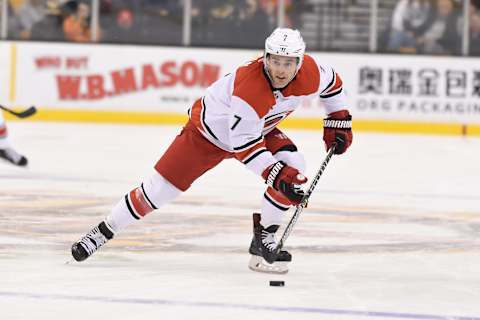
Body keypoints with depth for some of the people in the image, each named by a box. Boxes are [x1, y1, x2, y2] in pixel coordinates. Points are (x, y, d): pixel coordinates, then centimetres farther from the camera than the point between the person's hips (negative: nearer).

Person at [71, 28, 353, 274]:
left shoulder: (309, 72, -23)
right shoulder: (248, 87, -41)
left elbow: (332, 83, 2)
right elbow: (243, 144, -36)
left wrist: (339, 121, 0)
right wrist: (275, 173, -43)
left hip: (260, 129, 5)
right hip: (209, 130, -5)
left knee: (294, 169, -21)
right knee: (161, 188, -6)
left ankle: (264, 238, -8)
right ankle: (104, 231, 12)